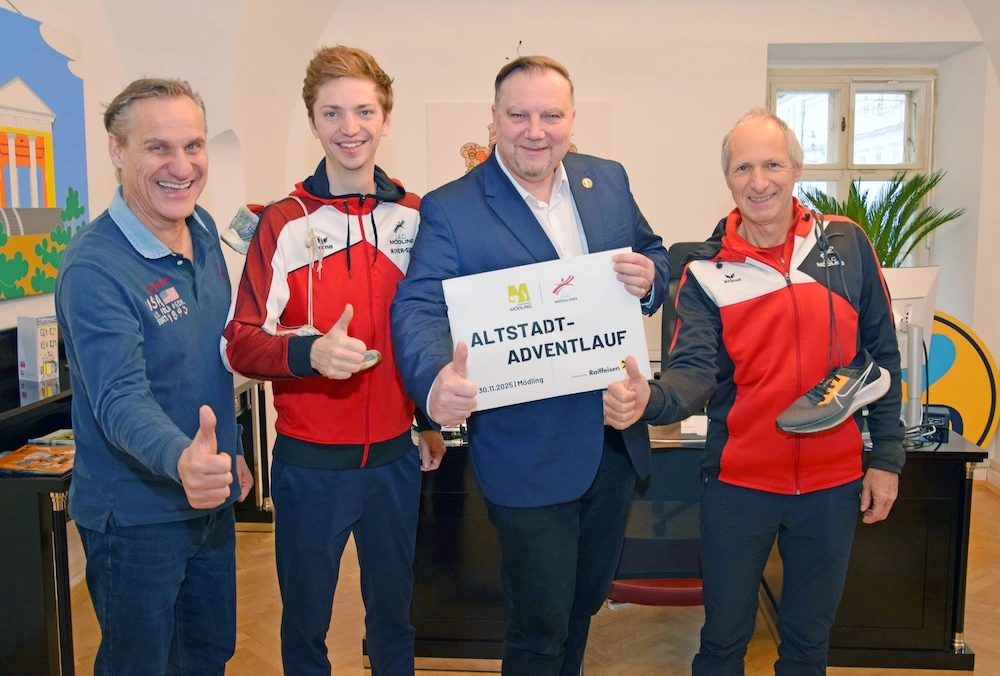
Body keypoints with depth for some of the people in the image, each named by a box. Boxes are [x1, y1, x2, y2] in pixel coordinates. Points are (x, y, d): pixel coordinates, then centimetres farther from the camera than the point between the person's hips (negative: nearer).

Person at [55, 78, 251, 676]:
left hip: (211, 499, 7)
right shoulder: (95, 267, -23)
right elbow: (119, 399, -33)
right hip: (137, 514, -7)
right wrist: (180, 460, -52)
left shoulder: (205, 231, 0)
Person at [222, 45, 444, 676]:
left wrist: (432, 419, 14)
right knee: (306, 618, 14)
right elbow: (241, 341, -11)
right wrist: (309, 352, -30)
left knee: (394, 611, 19)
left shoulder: (416, 218, 2)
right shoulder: (284, 223, -7)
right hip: (310, 461, -2)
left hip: (396, 456, 3)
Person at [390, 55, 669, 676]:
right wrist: (436, 378, -41)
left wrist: (649, 276, -14)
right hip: (527, 456, -5)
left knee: (586, 602, 26)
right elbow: (418, 306, -20)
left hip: (617, 444, 5)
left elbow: (655, 256, 12)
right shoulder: (450, 210, -11)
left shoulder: (609, 181, 4)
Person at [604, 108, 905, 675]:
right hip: (739, 483, -1)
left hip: (832, 483, 1)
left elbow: (881, 354, 4)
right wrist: (649, 400, -38)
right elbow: (694, 372, -17)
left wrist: (887, 455, 2)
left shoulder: (847, 245, -2)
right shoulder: (707, 271, -6)